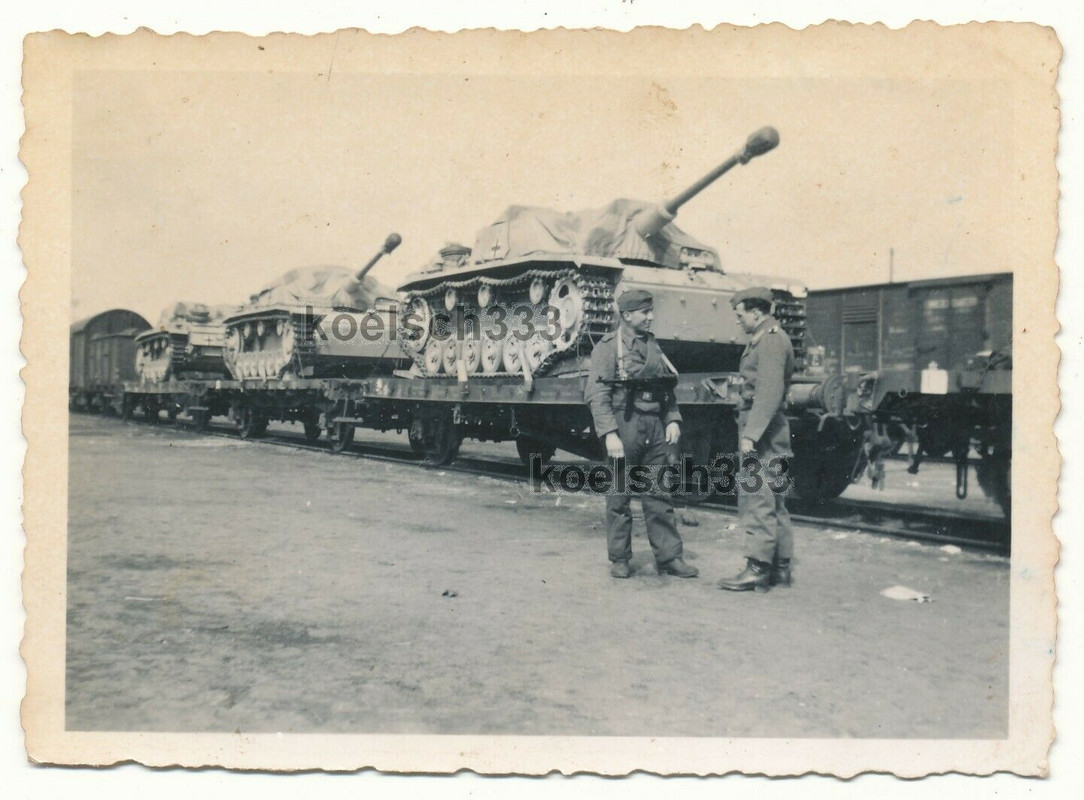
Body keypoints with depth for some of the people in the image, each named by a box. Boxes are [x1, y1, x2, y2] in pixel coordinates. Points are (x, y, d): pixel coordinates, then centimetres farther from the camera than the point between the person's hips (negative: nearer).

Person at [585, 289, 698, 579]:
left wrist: (673, 419, 6)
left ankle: (669, 557, 11)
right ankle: (619, 559, 14)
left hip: (655, 427, 5)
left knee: (659, 495, 6)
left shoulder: (653, 345, 15)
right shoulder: (608, 347, -5)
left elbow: (667, 389, 21)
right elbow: (596, 395, -11)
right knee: (620, 495, 4)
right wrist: (609, 434, -18)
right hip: (625, 425, -5)